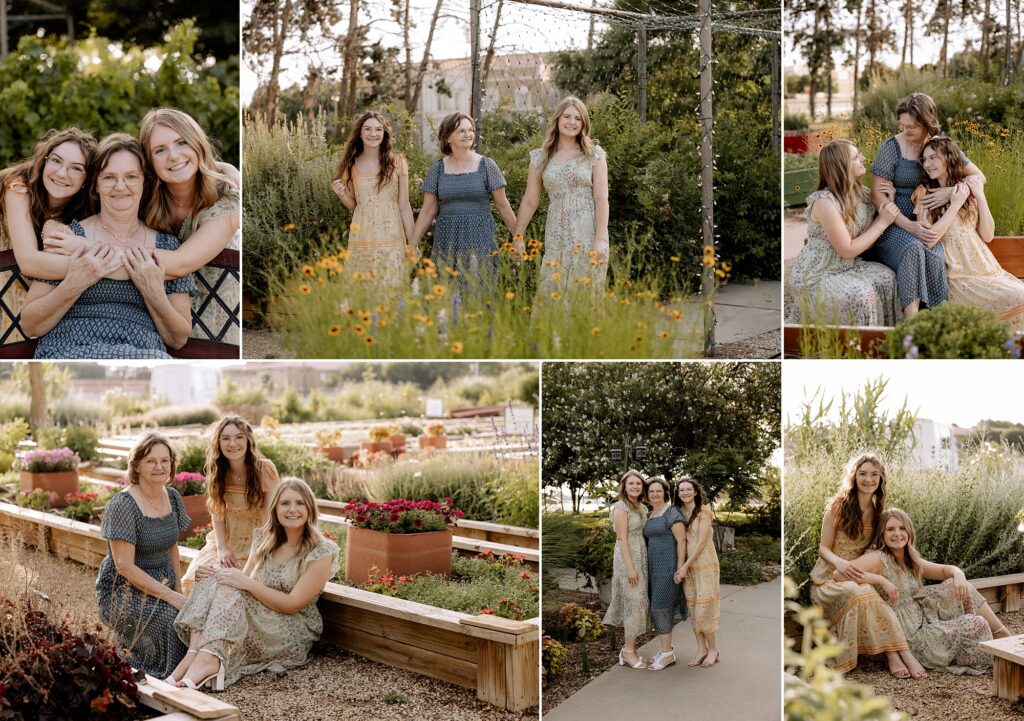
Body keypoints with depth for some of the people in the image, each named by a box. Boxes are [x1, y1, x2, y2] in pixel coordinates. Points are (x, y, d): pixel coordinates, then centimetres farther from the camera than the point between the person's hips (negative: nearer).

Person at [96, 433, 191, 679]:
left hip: (161, 584, 7)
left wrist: (179, 590, 5)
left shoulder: (172, 497, 5)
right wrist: (170, 597, -21)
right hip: (124, 591, -6)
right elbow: (125, 566, -20)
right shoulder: (123, 505, -17)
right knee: (172, 617, -30)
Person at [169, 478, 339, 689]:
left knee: (228, 592, -27)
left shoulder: (322, 552, -8)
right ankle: (194, 655, -38)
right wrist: (213, 577, -13)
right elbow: (245, 583, 8)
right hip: (255, 621, 6)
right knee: (213, 581, -18)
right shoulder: (265, 539, 10)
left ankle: (209, 659, -49)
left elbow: (293, 604, -15)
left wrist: (248, 583, -24)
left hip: (293, 631, -6)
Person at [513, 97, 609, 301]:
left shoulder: (594, 155, 3)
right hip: (556, 238, 2)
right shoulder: (541, 158, 10)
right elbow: (529, 202, 13)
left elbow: (602, 199, -2)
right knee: (551, 294, -2)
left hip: (588, 236, -2)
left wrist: (601, 239, -11)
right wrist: (517, 236, 9)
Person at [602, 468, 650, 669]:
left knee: (638, 603, 9)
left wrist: (641, 564, 9)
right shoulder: (621, 507, -12)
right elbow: (622, 539, -16)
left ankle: (630, 647, 16)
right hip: (628, 558, -8)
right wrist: (630, 567, -20)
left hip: (641, 558, 8)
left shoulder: (642, 508, 12)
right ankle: (628, 650, 3)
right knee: (634, 602, -6)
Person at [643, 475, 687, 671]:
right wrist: (647, 567, 12)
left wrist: (680, 567, -17)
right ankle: (666, 649, 16)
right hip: (653, 565, 8)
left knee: (661, 606, -9)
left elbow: (681, 540, -12)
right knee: (659, 607, 8)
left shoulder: (672, 513, -9)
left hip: (668, 564, -8)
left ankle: (668, 652, -1)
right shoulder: (649, 516, 14)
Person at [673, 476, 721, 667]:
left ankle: (713, 650, 9)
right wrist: (682, 567, -4)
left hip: (704, 563, -5)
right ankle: (702, 649, 13)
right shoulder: (679, 513, 6)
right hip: (687, 565, 5)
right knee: (692, 608, 5)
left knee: (704, 607, -4)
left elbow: (701, 542, -15)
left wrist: (685, 566, -16)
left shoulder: (703, 512, -10)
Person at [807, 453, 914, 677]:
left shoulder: (878, 510, 9)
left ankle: (892, 654, -37)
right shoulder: (838, 506, -5)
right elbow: (824, 548, -5)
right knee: (859, 593, -37)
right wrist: (840, 563, -28)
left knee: (865, 595, -34)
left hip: (857, 577, 4)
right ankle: (899, 653, -39)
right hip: (829, 579, -4)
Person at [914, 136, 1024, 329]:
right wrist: (955, 205, -13)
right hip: (956, 275, -4)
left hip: (983, 266, 5)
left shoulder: (968, 188, 9)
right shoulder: (924, 192, -1)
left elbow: (988, 235, 5)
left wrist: (980, 196, -3)